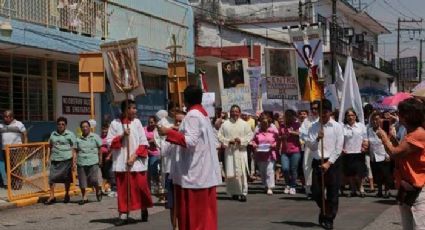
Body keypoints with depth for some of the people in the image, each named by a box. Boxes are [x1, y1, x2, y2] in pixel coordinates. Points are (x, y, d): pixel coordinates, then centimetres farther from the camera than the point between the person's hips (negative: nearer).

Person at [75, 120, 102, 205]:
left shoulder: (95, 137, 5)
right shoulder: (78, 139, 9)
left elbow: (100, 149, 8)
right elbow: (76, 151, 11)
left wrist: (100, 160, 4)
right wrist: (74, 162, 2)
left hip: (93, 162, -2)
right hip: (81, 162, 2)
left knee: (93, 180, -9)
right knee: (82, 182, 2)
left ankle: (98, 191, 21)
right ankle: (84, 197, 16)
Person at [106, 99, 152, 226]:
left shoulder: (137, 122, 3)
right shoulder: (115, 123, 1)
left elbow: (143, 143, 1)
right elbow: (109, 142, 0)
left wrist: (134, 155, -10)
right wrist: (122, 136, -12)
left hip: (137, 161, 0)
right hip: (121, 162, 0)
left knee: (141, 186, 1)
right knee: (123, 189, 1)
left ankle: (144, 210, 23)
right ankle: (123, 215, 6)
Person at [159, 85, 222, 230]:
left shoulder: (192, 115, -12)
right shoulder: (204, 114, 14)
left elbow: (190, 141, -22)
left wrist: (169, 132, -19)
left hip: (193, 173, -9)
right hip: (206, 172, 9)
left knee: (193, 210, -4)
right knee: (205, 209, 11)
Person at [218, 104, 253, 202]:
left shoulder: (244, 124, 4)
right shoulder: (225, 124, 6)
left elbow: (250, 135, 3)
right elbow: (220, 136, 3)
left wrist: (241, 140, -13)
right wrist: (228, 141, -12)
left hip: (241, 151, -1)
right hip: (229, 151, 1)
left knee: (241, 172, -8)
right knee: (230, 173, 3)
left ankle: (243, 193, -6)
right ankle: (234, 192, 14)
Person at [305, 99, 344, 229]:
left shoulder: (337, 127, -3)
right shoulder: (313, 127, 4)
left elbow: (338, 148, -7)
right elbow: (311, 147, -2)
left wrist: (329, 163, -13)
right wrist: (317, 139, -22)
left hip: (332, 162, -2)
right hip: (317, 162, 2)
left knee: (332, 194, 0)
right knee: (316, 192, 3)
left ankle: (329, 219, 14)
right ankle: (324, 211, 31)